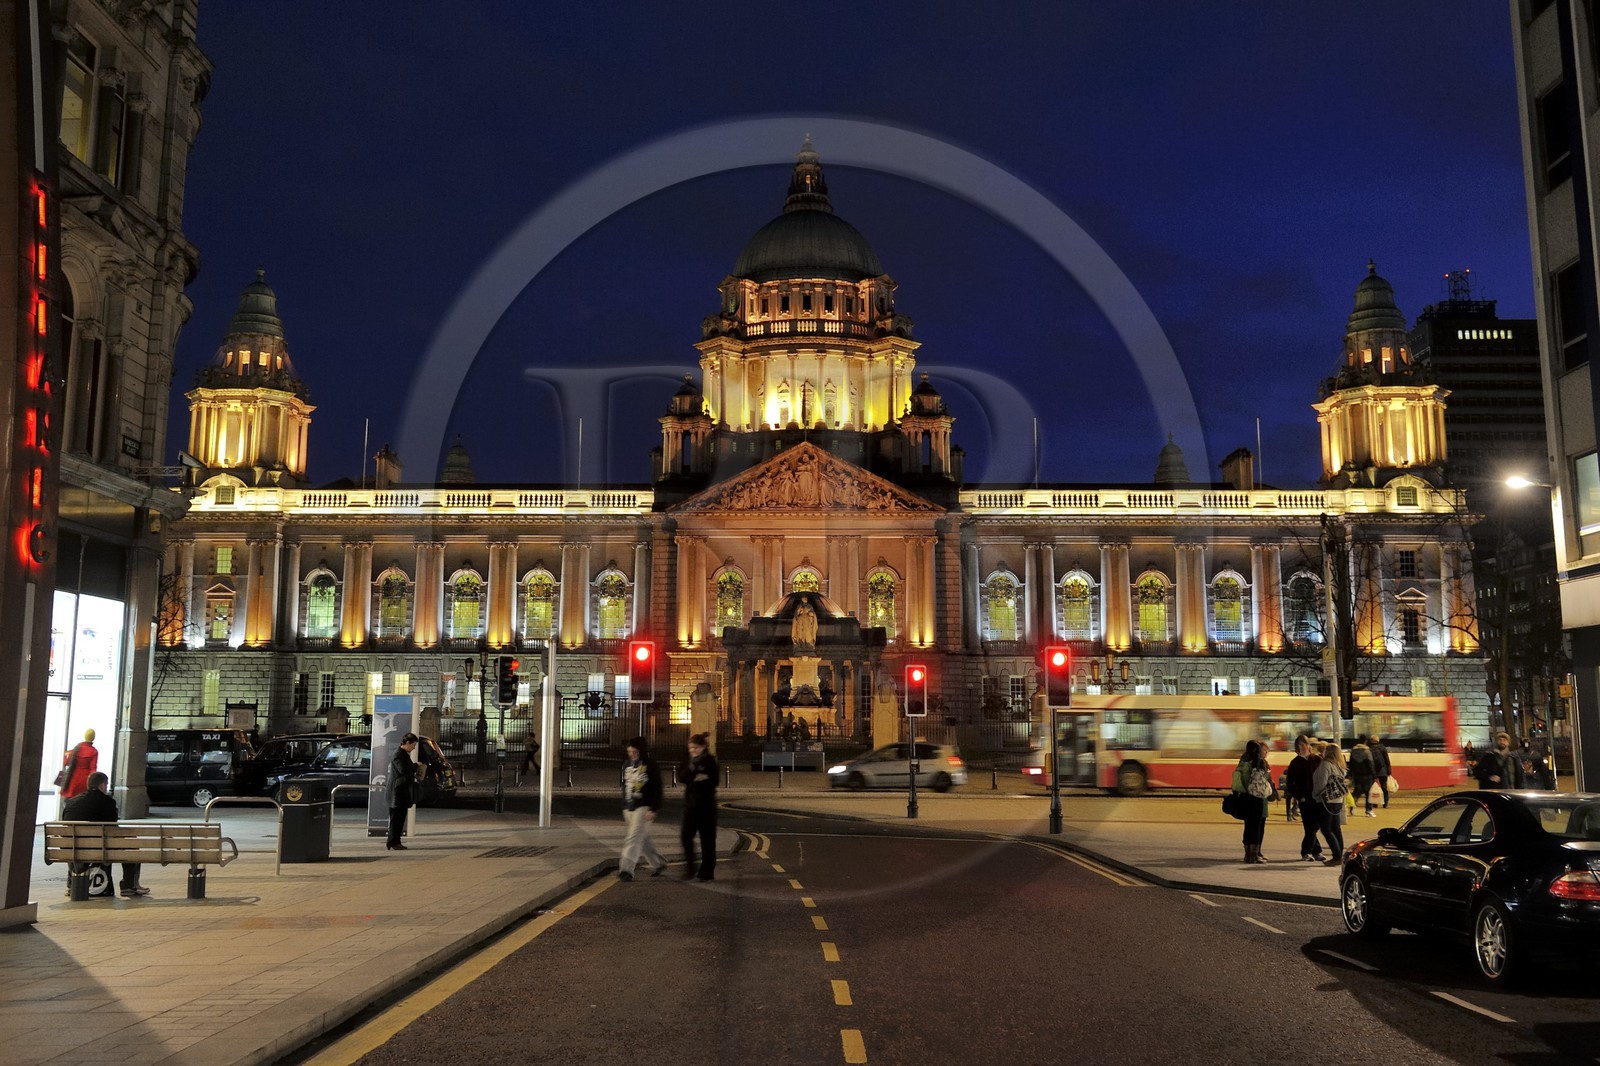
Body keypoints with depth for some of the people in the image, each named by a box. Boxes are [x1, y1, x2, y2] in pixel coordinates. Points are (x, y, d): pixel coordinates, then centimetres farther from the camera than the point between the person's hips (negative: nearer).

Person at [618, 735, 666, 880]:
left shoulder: (651, 766, -9)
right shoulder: (627, 765, 11)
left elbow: (657, 789, -11)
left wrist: (653, 809, -16)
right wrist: (624, 808, 18)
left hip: (643, 807, -7)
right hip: (629, 808, 7)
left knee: (634, 837, -14)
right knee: (643, 838, 14)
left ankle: (626, 869, -18)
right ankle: (658, 863, 28)